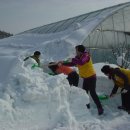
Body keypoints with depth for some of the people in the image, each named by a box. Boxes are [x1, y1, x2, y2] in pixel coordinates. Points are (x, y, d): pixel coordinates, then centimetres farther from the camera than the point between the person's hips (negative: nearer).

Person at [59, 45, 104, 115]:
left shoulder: (86, 56, -20)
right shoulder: (78, 57, 6)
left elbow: (81, 62, -40)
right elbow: (72, 64, 15)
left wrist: (73, 59, -27)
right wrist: (63, 63, 9)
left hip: (91, 77, -9)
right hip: (86, 78, 9)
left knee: (92, 93, -11)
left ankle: (100, 108, -5)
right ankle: (87, 106, 32)